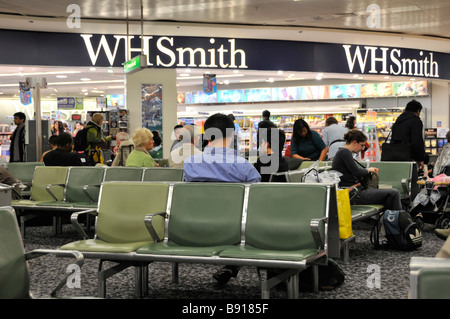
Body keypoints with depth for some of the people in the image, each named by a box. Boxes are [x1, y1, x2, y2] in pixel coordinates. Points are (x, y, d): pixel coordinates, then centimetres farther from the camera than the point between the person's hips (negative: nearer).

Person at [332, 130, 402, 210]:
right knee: (394, 193, -10)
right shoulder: (345, 152, -13)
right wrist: (368, 170, 0)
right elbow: (357, 172, -19)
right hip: (353, 195, -11)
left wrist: (369, 169, 9)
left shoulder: (343, 152, 18)